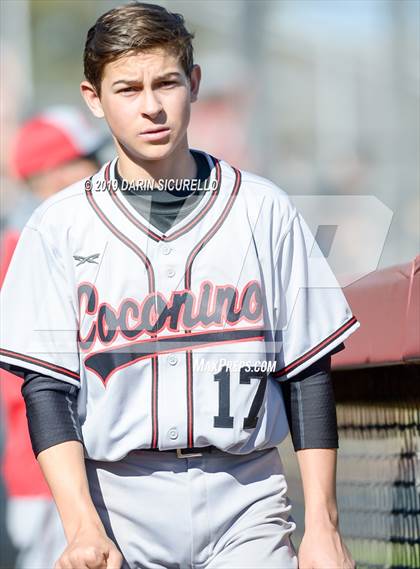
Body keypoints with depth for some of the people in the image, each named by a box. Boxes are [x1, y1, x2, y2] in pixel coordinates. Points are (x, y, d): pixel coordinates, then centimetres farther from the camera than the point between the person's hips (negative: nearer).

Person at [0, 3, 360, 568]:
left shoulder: (263, 210, 6)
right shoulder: (60, 226, 4)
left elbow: (307, 374, 6)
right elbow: (46, 388, -1)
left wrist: (322, 524, 0)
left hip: (245, 501, 0)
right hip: (116, 499, 0)